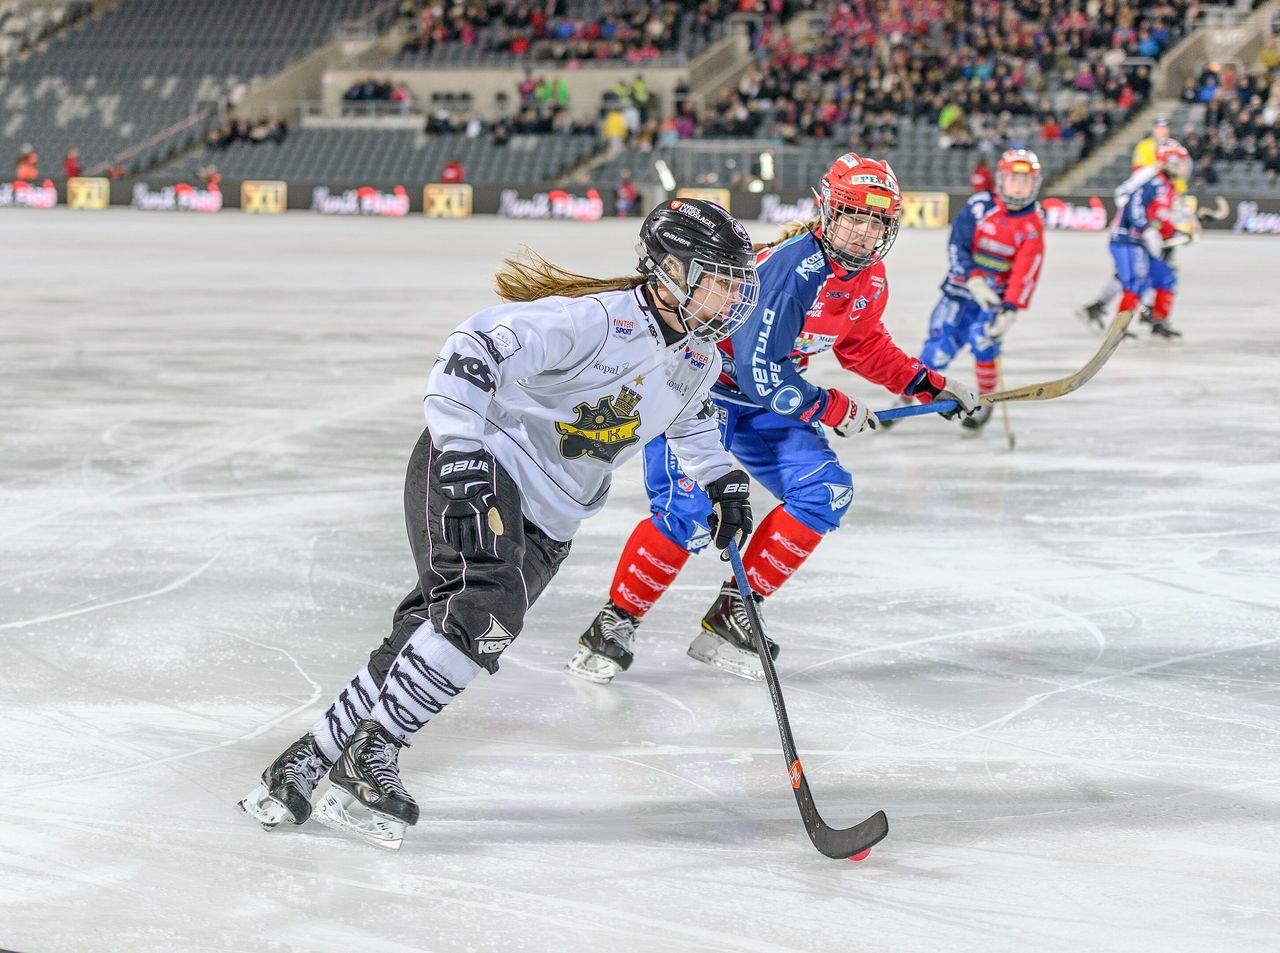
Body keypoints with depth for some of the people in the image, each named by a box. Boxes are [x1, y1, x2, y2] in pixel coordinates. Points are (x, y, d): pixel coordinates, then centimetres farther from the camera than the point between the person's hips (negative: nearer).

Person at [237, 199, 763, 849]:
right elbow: (474, 352, -31)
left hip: (545, 521, 8)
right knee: (484, 604, -30)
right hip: (477, 470, -8)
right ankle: (368, 759, -19)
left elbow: (693, 421, 34)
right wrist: (462, 463, -37)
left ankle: (307, 761, 2)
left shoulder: (697, 358, 8)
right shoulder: (596, 318, -21)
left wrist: (724, 484, 25)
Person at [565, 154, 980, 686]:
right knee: (689, 512, -23)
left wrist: (927, 385, 11)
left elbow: (862, 345, 20)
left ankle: (730, 617, 1)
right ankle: (615, 624, -5)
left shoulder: (869, 280, -1)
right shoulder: (790, 267, -29)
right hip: (695, 382, -8)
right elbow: (759, 371, -29)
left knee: (825, 492, -5)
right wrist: (833, 409, -16)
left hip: (764, 396, 8)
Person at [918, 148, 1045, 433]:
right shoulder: (980, 205, -7)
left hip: (996, 296, 0)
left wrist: (1009, 312, -28)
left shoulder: (1033, 226, -8)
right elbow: (957, 246, -13)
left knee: (982, 338, -26)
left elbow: (1025, 275, -16)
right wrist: (975, 281, -27)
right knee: (938, 352, -8)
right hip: (961, 289, 0)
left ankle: (985, 402, -4)